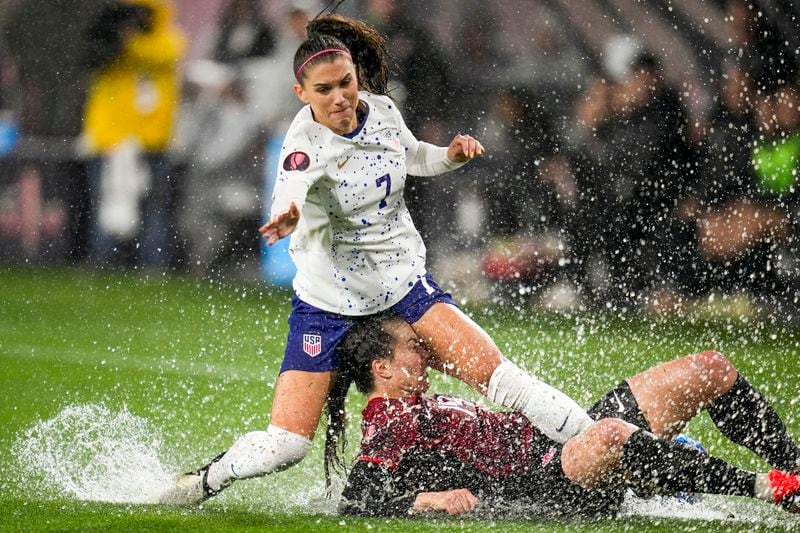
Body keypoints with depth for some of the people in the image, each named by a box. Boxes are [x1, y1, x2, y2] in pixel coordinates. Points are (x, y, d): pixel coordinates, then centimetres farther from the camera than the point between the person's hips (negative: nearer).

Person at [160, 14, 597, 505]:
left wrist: (451, 155, 0)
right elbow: (293, 192, -43)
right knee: (285, 446, -8)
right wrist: (288, 218, -67)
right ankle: (198, 485, 18)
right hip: (329, 302, -4)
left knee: (491, 368, -17)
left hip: (404, 284, 4)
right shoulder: (307, 146, -20)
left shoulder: (381, 110, -3)